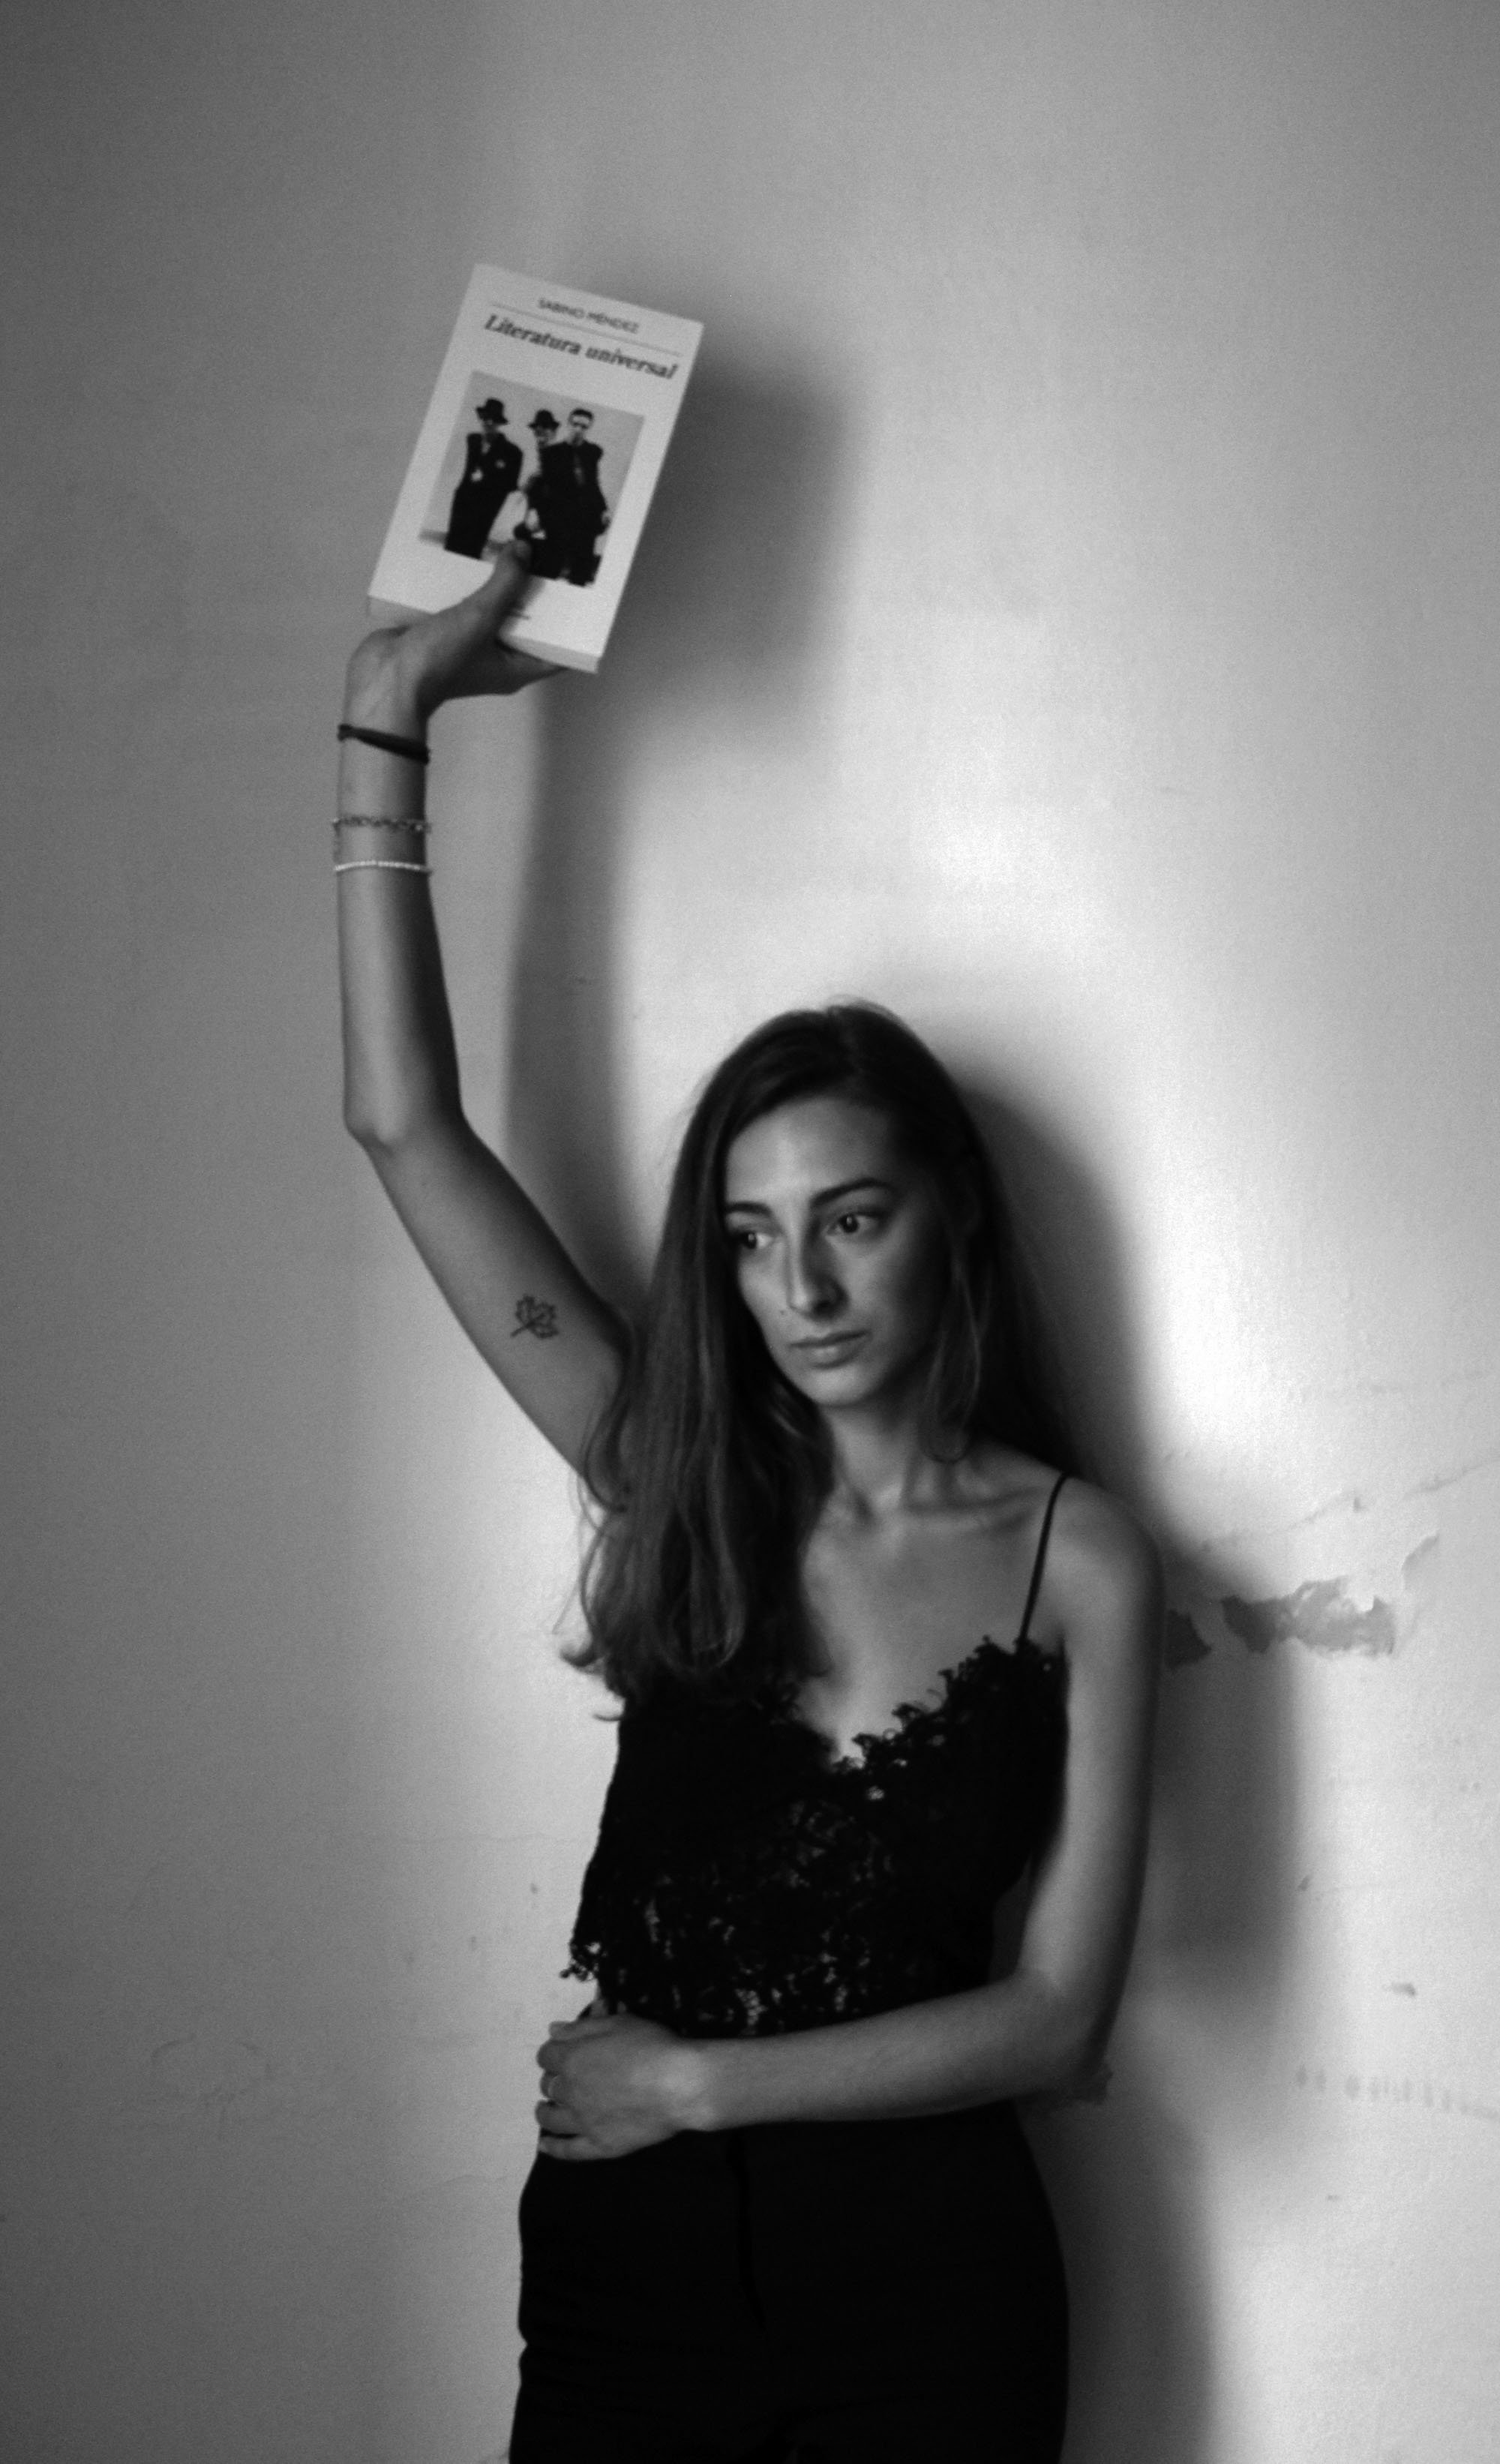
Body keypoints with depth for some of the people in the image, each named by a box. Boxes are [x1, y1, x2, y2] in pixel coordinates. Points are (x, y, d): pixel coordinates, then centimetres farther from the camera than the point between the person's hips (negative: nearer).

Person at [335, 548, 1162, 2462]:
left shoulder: (1080, 1560, -7)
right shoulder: (676, 1485, -2)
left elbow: (1061, 2012, -8)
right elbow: (405, 1122, -7)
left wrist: (703, 2077, -11)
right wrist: (388, 726, -8)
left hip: (923, 2278, -1)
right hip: (628, 2254, 2)